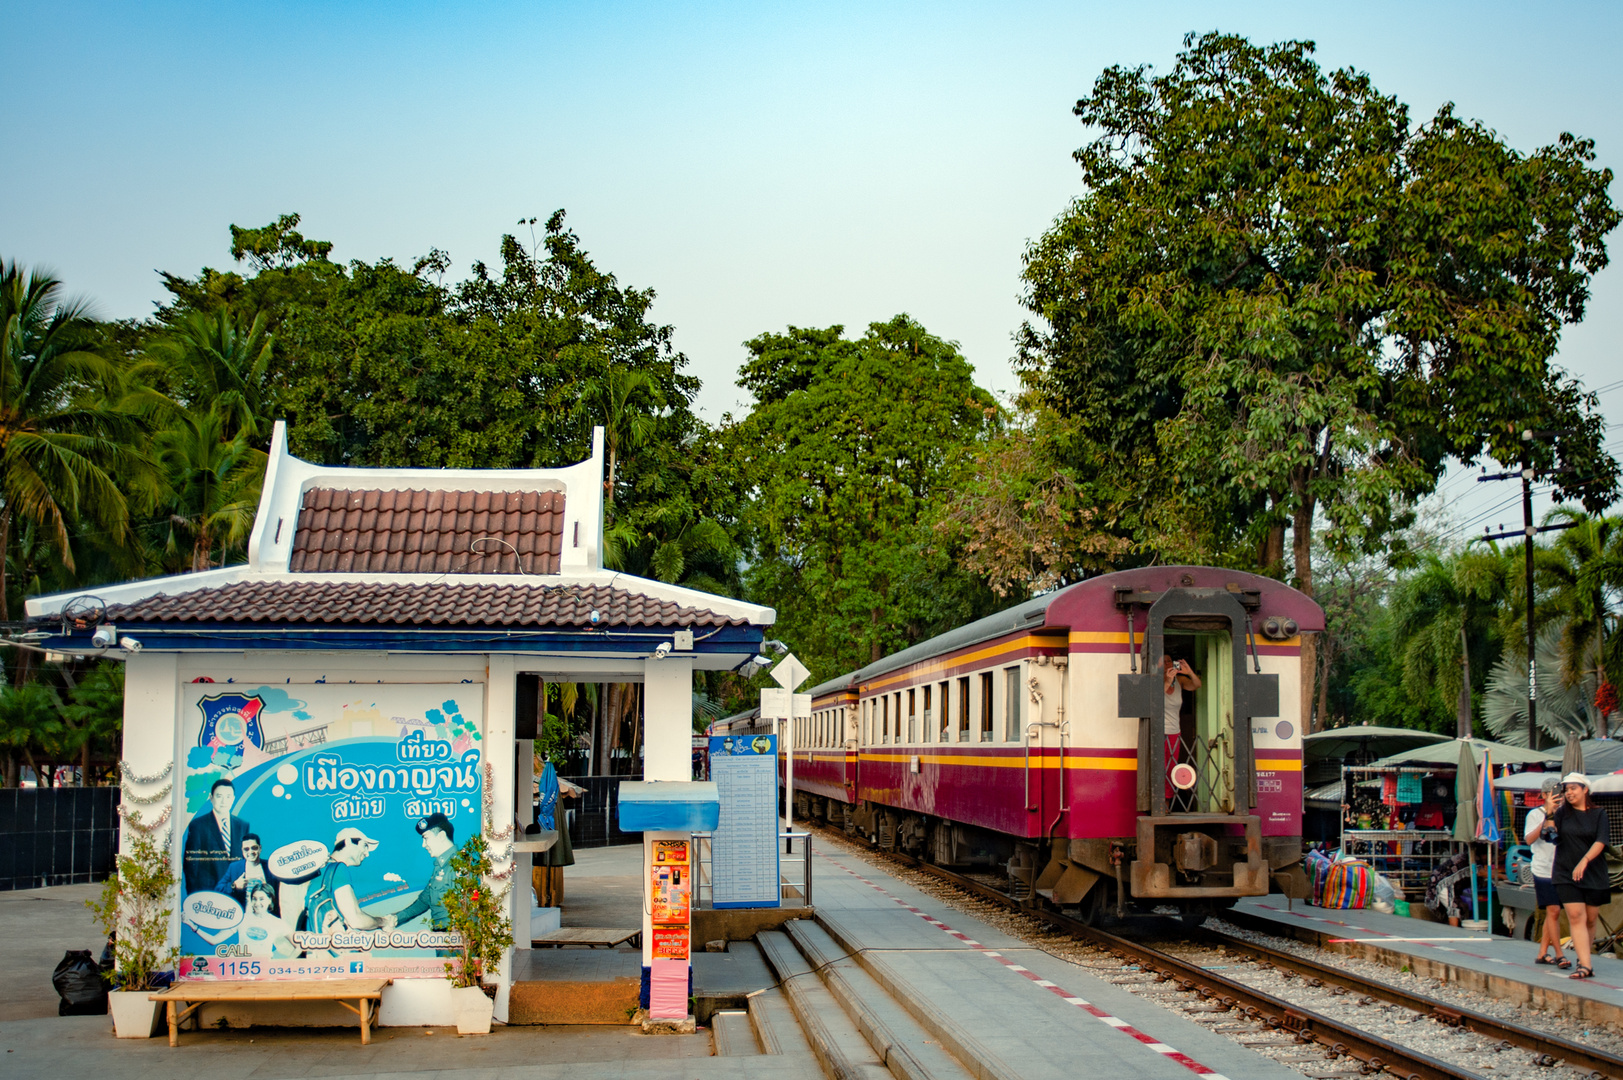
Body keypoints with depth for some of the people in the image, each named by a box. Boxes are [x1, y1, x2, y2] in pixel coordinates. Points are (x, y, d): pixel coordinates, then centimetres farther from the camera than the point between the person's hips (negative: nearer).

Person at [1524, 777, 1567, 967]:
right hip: (1543, 870, -5)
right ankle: (1559, 954, -4)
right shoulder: (1535, 814, -5)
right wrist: (1547, 816, -29)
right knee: (1553, 910, -11)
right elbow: (1529, 839, -20)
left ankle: (1542, 953, 17)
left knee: (1552, 912, 9)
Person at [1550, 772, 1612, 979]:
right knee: (1576, 917, -12)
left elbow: (1600, 842, -11)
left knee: (1590, 920, 8)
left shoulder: (1598, 814, 2)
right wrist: (1548, 813, -13)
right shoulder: (1562, 813, 6)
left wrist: (1584, 861, -24)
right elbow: (1550, 836, -2)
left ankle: (1583, 958, 27)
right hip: (1566, 875, 0)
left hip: (1595, 875, 0)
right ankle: (1585, 964, -16)